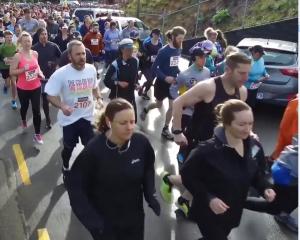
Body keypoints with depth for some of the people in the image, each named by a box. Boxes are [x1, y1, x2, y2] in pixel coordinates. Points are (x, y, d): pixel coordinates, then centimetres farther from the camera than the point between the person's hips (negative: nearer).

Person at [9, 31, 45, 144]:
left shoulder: (35, 53, -1)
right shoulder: (17, 56, -15)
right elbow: (11, 72, -14)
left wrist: (40, 73, 1)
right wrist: (23, 69, -26)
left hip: (36, 87, 2)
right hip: (23, 88, -2)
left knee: (36, 111, 1)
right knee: (24, 107, 21)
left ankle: (37, 134, 11)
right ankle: (24, 121, 55)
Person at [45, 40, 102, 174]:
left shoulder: (91, 69, -6)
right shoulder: (61, 74, -19)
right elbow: (51, 95, -14)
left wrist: (99, 98, -7)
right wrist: (62, 106, -32)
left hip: (88, 115, 3)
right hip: (70, 118, -3)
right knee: (69, 147, 16)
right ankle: (65, 167, 45)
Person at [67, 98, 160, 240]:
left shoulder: (141, 143, -17)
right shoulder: (93, 151, -25)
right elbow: (75, 186, -13)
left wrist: (150, 195, -6)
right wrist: (91, 219, -18)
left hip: (134, 217, 3)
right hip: (104, 223, -3)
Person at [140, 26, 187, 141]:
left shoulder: (178, 50, -2)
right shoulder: (164, 51, -19)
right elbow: (154, 67, -18)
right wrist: (165, 77, -28)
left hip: (173, 83, 5)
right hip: (162, 82, -5)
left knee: (173, 106, 1)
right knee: (159, 104, 13)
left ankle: (165, 129, 17)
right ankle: (145, 110, 46)